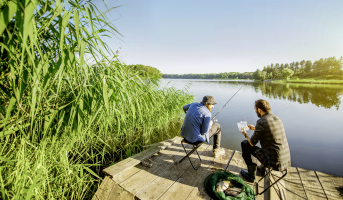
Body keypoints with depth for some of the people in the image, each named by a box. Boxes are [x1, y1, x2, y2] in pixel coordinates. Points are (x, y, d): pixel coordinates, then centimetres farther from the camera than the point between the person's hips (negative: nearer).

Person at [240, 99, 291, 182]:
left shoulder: (261, 122, -21)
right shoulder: (277, 118, 4)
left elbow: (252, 143, -11)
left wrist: (245, 134, 9)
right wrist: (255, 128, 30)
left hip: (274, 163, -8)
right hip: (287, 161, 8)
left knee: (244, 144, 4)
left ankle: (251, 175, 17)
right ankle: (262, 168, 44)